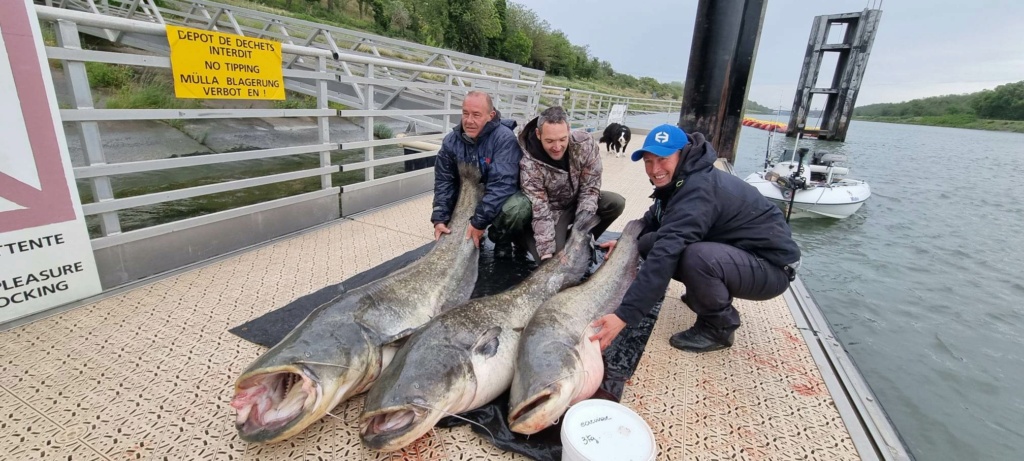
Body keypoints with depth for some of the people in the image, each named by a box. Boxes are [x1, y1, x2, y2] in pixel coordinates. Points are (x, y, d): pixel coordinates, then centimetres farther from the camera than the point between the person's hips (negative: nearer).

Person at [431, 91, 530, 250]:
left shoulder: (505, 138, -25)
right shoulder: (451, 141, -9)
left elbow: (501, 184, -31)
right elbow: (444, 182, -7)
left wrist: (479, 222, -33)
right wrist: (440, 219, -19)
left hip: (503, 199, -5)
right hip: (468, 199, 5)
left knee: (518, 207, -34)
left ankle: (502, 239, -3)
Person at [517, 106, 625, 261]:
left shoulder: (586, 142, -21)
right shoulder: (529, 164, -29)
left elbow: (590, 187, -14)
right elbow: (540, 212, -28)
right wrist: (547, 252, -35)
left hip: (578, 202, 4)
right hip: (552, 210, -4)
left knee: (616, 203, -18)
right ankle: (523, 237, 11)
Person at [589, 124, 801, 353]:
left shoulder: (699, 190, -29)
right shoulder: (681, 180, 0)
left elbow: (665, 257, -38)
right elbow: (654, 219, 19)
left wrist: (623, 316, -40)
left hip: (772, 265, -8)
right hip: (734, 252, 9)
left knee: (696, 256, -38)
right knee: (650, 243, -3)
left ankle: (719, 327, -9)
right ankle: (707, 296, 15)